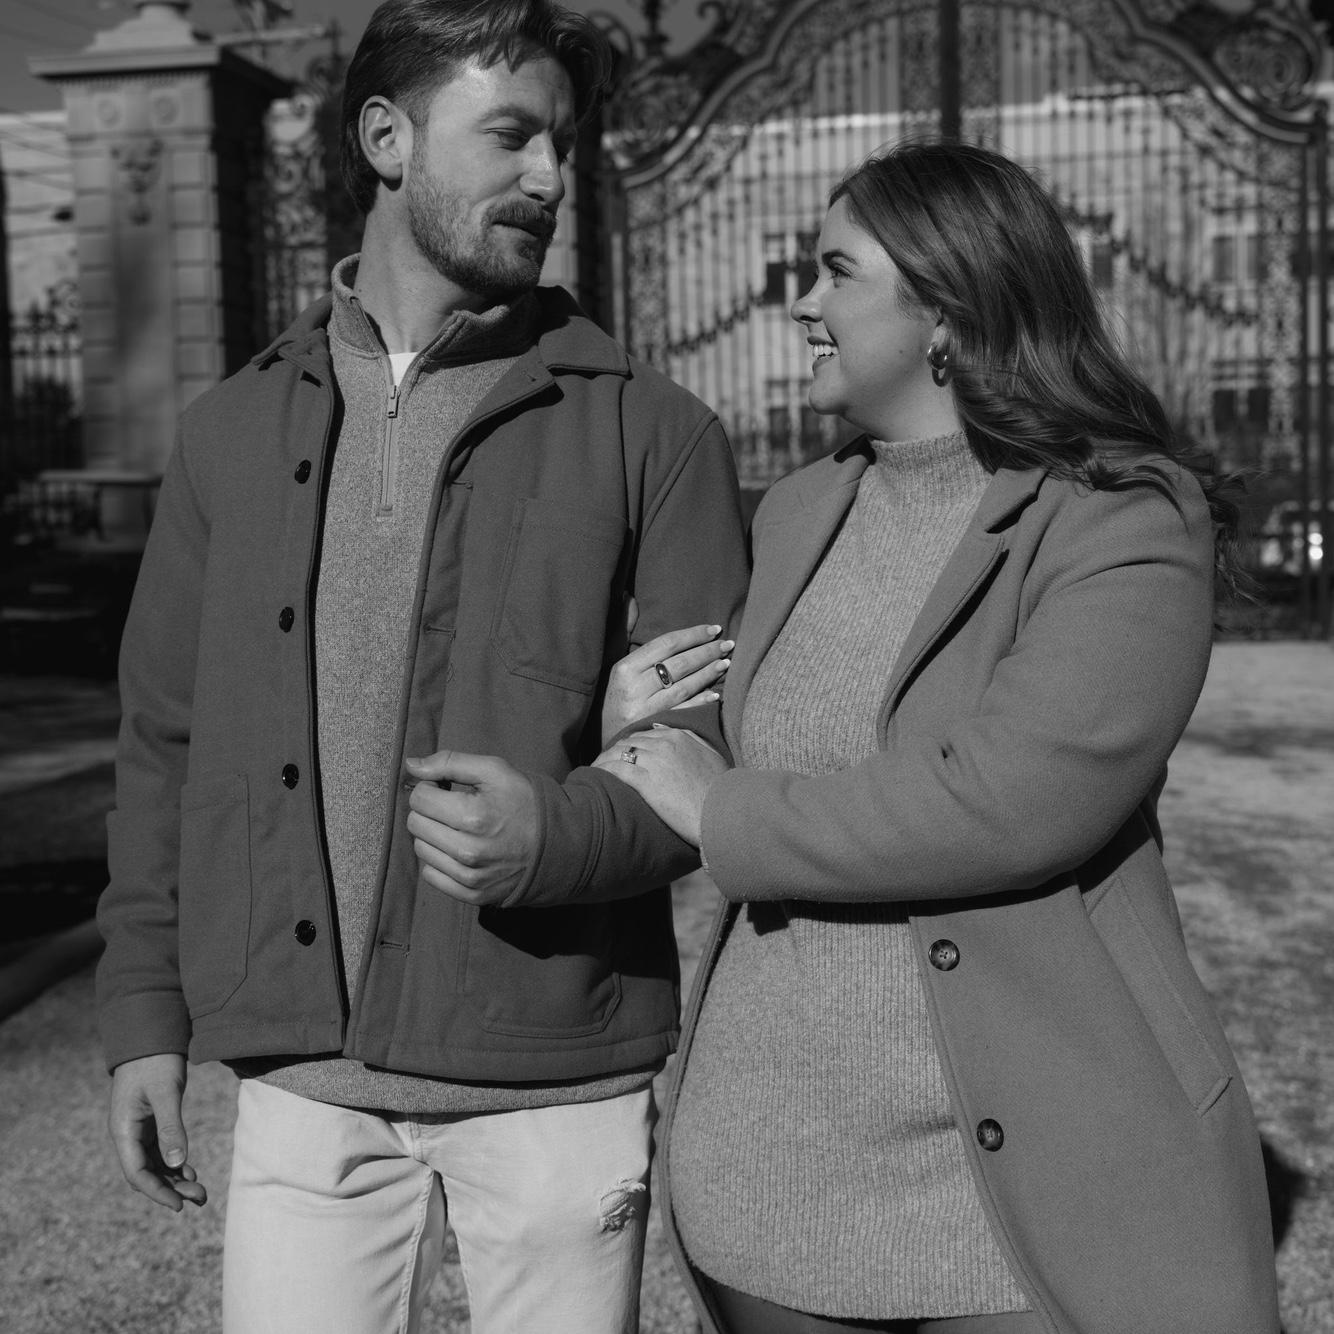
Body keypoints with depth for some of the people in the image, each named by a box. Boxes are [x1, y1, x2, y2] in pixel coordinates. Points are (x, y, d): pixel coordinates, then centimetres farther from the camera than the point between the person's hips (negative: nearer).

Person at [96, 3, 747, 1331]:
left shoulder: (650, 433, -2)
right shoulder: (231, 433, 8)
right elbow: (166, 742, 11)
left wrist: (559, 834, -21)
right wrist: (144, 1012, 8)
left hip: (559, 1085, -2)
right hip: (302, 1085, 2)